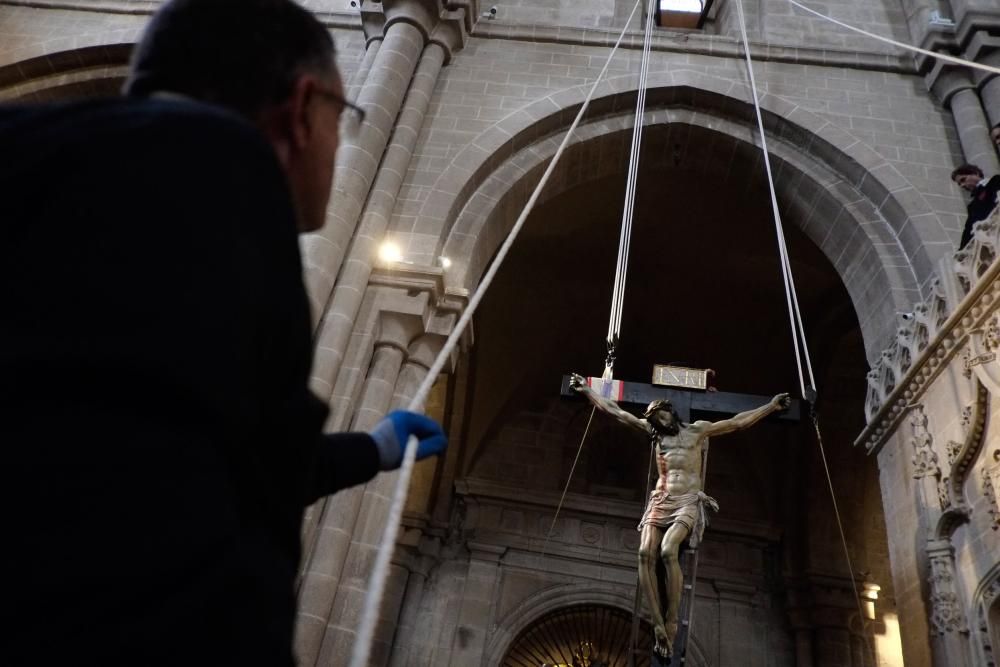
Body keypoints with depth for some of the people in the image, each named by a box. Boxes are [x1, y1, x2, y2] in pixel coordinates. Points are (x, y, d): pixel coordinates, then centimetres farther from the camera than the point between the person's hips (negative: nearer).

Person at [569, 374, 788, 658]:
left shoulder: (696, 430, 9)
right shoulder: (653, 433, 15)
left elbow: (737, 422, 9)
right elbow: (615, 411, 17)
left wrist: (771, 406, 6)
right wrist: (587, 390, 18)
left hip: (688, 503, -3)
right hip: (660, 502, 3)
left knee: (668, 550, -30)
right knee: (646, 552, -23)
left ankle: (671, 623, -22)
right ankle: (659, 625, -23)